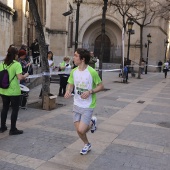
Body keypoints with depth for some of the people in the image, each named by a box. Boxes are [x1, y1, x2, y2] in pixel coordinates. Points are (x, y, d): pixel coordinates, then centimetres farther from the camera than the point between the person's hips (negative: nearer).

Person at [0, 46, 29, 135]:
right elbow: (20, 77, -21)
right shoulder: (17, 64, -13)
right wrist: (26, 75, -3)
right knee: (15, 109, 5)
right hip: (14, 91, -6)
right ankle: (13, 129, 10)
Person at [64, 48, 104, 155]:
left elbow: (101, 86, -9)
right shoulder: (74, 71, -1)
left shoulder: (92, 72, -17)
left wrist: (90, 92, -23)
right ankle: (87, 145, 38)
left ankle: (92, 122, 22)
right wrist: (68, 91, -15)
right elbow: (70, 84, 8)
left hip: (88, 106, -5)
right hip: (77, 105, 5)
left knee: (81, 130, -11)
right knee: (78, 130, 9)